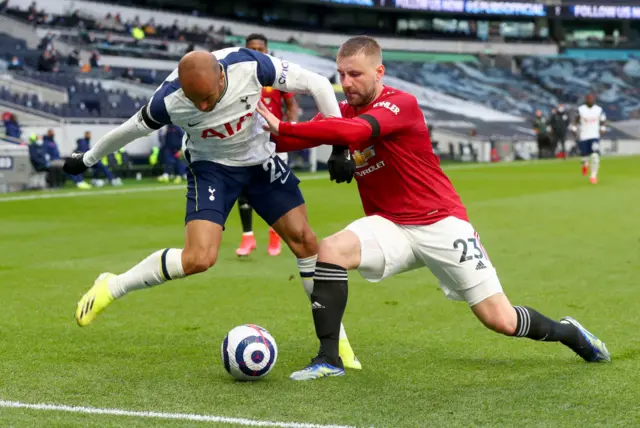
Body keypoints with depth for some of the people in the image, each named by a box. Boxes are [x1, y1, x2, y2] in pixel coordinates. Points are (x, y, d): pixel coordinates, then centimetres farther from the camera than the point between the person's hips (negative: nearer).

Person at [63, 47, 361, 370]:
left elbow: (317, 84, -20)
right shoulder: (168, 101, -29)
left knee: (304, 241, -1)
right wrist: (88, 159, 6)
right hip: (211, 168, -3)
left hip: (261, 160, 3)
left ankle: (337, 340, 13)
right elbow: (130, 130, -9)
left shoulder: (251, 66, -30)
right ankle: (111, 288, 0)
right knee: (199, 258, -22)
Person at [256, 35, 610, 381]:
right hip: (390, 226, 5)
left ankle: (567, 332, 27)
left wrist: (283, 129, -35)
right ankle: (328, 359, -14)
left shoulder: (401, 104, -16)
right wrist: (274, 137, -30)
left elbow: (354, 131, -34)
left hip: (441, 223, -5)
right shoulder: (343, 112, 5)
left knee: (501, 321, -4)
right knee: (329, 250, -23)